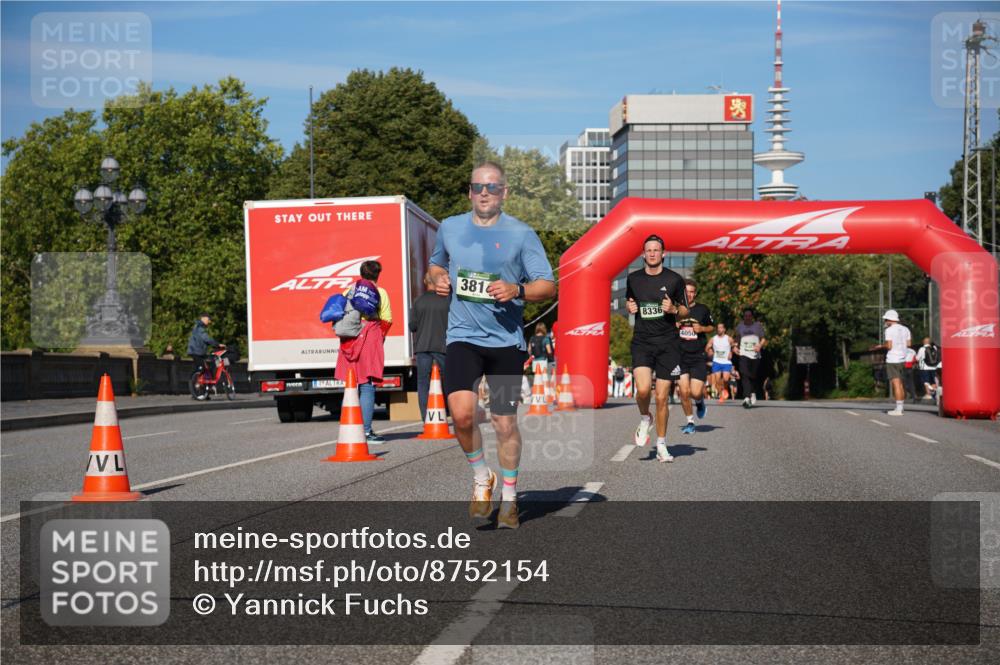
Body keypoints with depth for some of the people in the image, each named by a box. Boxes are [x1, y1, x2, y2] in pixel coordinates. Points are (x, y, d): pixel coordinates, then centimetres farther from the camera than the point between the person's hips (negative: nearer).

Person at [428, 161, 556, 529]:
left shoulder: (521, 233, -1)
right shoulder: (449, 228, 8)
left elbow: (548, 286, -2)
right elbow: (436, 264, 27)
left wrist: (517, 290, -21)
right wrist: (438, 278, 4)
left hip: (506, 339, -1)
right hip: (463, 336, 1)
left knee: (505, 422, 4)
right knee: (461, 412, -19)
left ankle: (508, 499, 23)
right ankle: (481, 478, 8)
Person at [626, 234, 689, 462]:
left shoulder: (674, 279, 1)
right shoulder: (633, 279, 7)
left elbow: (685, 312, 10)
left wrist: (674, 309, -12)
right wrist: (630, 307, 1)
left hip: (668, 343, -1)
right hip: (642, 342, 1)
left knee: (662, 398, 0)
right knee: (643, 389, -21)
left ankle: (661, 445, 15)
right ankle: (644, 419, 12)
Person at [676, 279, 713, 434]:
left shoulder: (703, 309, 3)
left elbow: (712, 327, 16)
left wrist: (702, 328, -5)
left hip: (698, 357, -1)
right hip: (680, 356, 1)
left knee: (696, 393, -10)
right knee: (684, 392, -4)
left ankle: (700, 402, 27)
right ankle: (690, 422, 14)